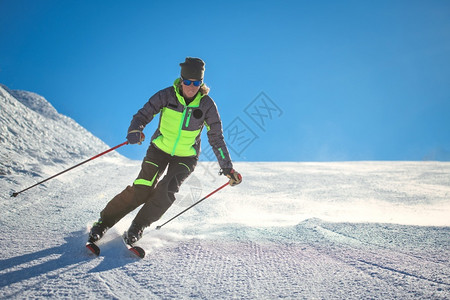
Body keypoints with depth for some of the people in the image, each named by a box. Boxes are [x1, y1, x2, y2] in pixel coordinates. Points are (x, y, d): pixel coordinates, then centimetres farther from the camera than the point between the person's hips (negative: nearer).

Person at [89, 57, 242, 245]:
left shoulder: (207, 105, -12)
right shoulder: (167, 95, -13)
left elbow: (216, 138, -6)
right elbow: (143, 114, -13)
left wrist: (227, 168, -6)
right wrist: (135, 131, -35)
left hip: (186, 157, 1)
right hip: (160, 149, 0)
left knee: (167, 189, -22)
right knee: (141, 189, -14)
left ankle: (137, 228, -5)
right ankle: (104, 222, 2)